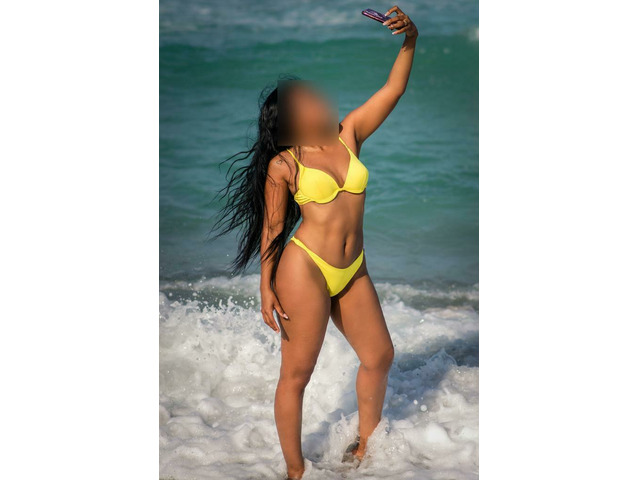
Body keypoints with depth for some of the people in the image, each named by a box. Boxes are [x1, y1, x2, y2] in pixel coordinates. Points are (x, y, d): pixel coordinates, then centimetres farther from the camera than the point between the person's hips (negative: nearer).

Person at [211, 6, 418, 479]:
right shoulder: (283, 165, -4)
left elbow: (394, 89, 1)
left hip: (353, 272, 6)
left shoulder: (348, 134, 7)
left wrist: (410, 40, -12)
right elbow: (271, 228, 0)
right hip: (305, 267, -5)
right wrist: (266, 286, -5)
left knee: (380, 357, 14)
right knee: (296, 374, 0)